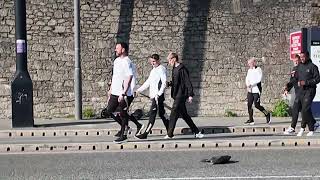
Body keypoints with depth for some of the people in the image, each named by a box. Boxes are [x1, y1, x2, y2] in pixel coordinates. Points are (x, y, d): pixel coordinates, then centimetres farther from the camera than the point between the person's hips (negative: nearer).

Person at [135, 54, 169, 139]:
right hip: (153, 95, 9)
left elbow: (164, 83, -14)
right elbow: (148, 82, 25)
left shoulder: (161, 69, -8)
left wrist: (159, 94, -21)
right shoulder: (153, 70, 19)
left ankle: (145, 133, -11)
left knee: (152, 114, -9)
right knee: (161, 113, 14)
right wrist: (139, 90, 18)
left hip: (158, 96, -9)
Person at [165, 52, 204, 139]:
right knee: (184, 115, 13)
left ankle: (170, 134, -5)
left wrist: (190, 95, -18)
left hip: (180, 96, -10)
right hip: (177, 95, 10)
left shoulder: (182, 69, -14)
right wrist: (169, 83, 4)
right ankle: (196, 132, 20)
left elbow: (188, 82, -16)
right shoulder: (175, 69, 14)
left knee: (173, 114, -9)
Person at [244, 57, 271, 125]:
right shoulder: (249, 70, 14)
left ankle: (267, 114, 10)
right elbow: (247, 78, 14)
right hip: (250, 90, 7)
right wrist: (247, 85, -5)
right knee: (249, 105, 1)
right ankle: (251, 120, 7)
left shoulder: (258, 69, -7)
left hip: (256, 90, -7)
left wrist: (251, 84, -19)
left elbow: (259, 79, -16)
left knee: (257, 105, -10)